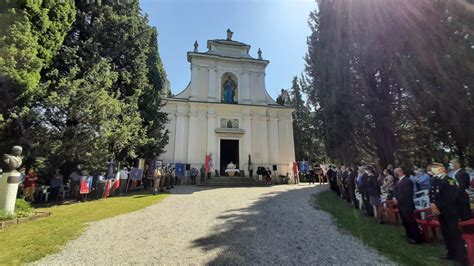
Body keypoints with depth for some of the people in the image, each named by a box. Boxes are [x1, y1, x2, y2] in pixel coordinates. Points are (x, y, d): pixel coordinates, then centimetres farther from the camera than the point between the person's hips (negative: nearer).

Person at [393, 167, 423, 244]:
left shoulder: (407, 181, -15)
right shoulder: (399, 181, 14)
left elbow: (406, 194, -21)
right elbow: (395, 191, 13)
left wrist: (398, 200, -17)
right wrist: (394, 198, -4)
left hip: (406, 205, -9)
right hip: (401, 205, 9)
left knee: (411, 222, 0)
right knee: (405, 222, 18)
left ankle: (418, 238, 12)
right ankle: (410, 236, 31)